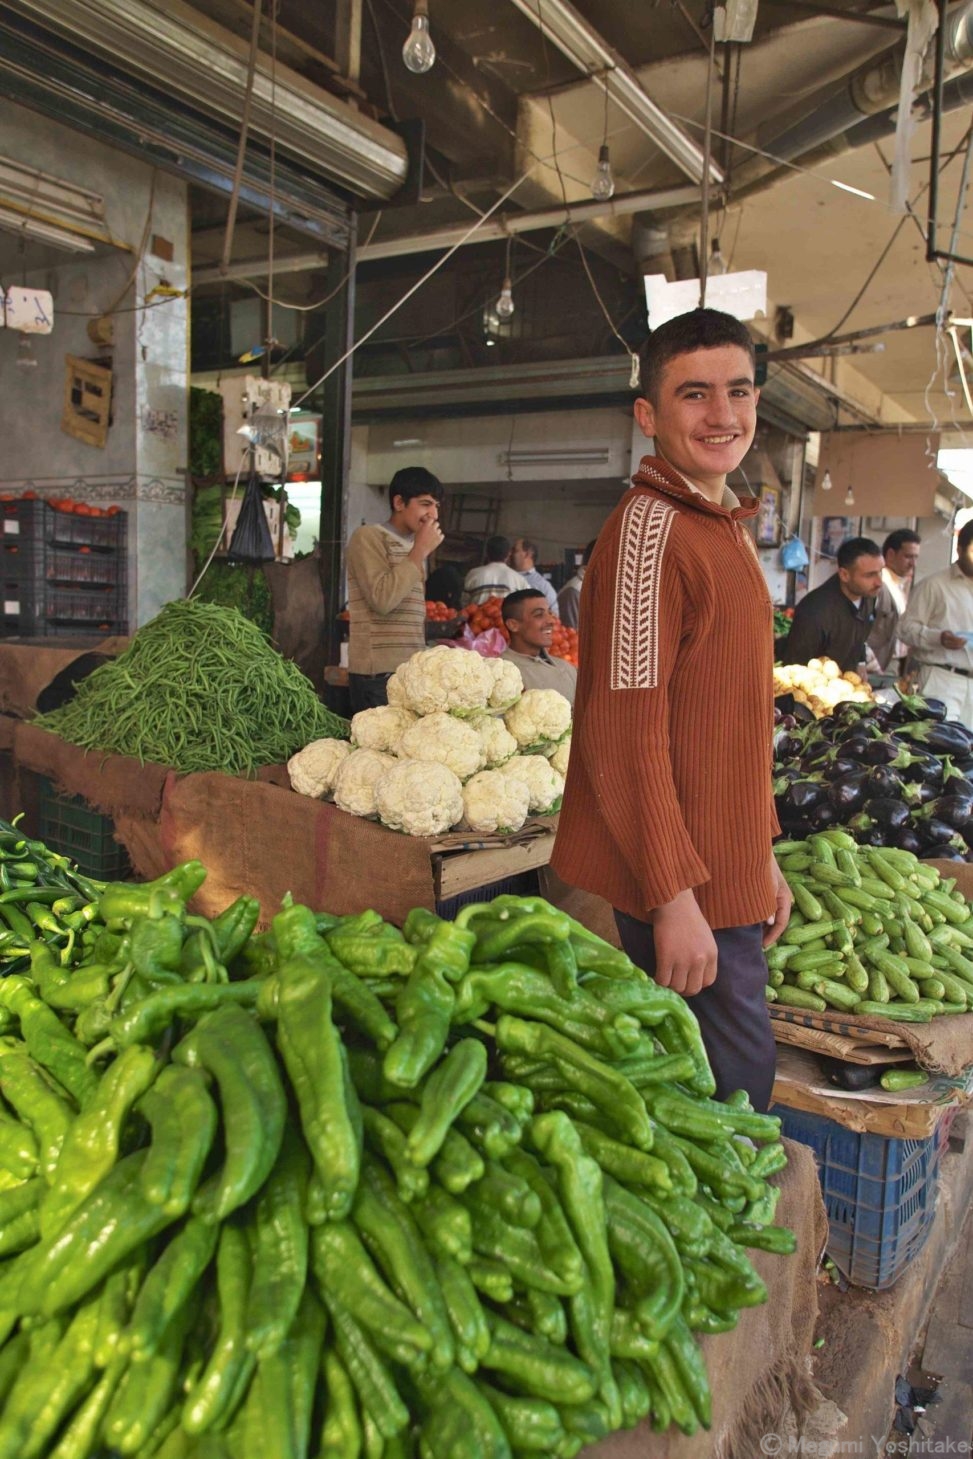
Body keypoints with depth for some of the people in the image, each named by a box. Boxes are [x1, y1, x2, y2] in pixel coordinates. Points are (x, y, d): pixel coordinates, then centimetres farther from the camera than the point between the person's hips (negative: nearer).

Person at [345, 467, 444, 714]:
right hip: (379, 673, -7)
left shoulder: (415, 549, 20)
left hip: (413, 669, 7)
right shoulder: (368, 538, -4)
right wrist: (420, 552, -12)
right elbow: (382, 599, -18)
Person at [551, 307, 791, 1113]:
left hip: (725, 867, 9)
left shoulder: (727, 526, 14)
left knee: (735, 1064, 20)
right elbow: (624, 733, -22)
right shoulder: (650, 528, -17)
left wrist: (761, 855, 18)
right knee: (734, 1078, 3)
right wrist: (675, 895, -22)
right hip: (682, 880, -9)